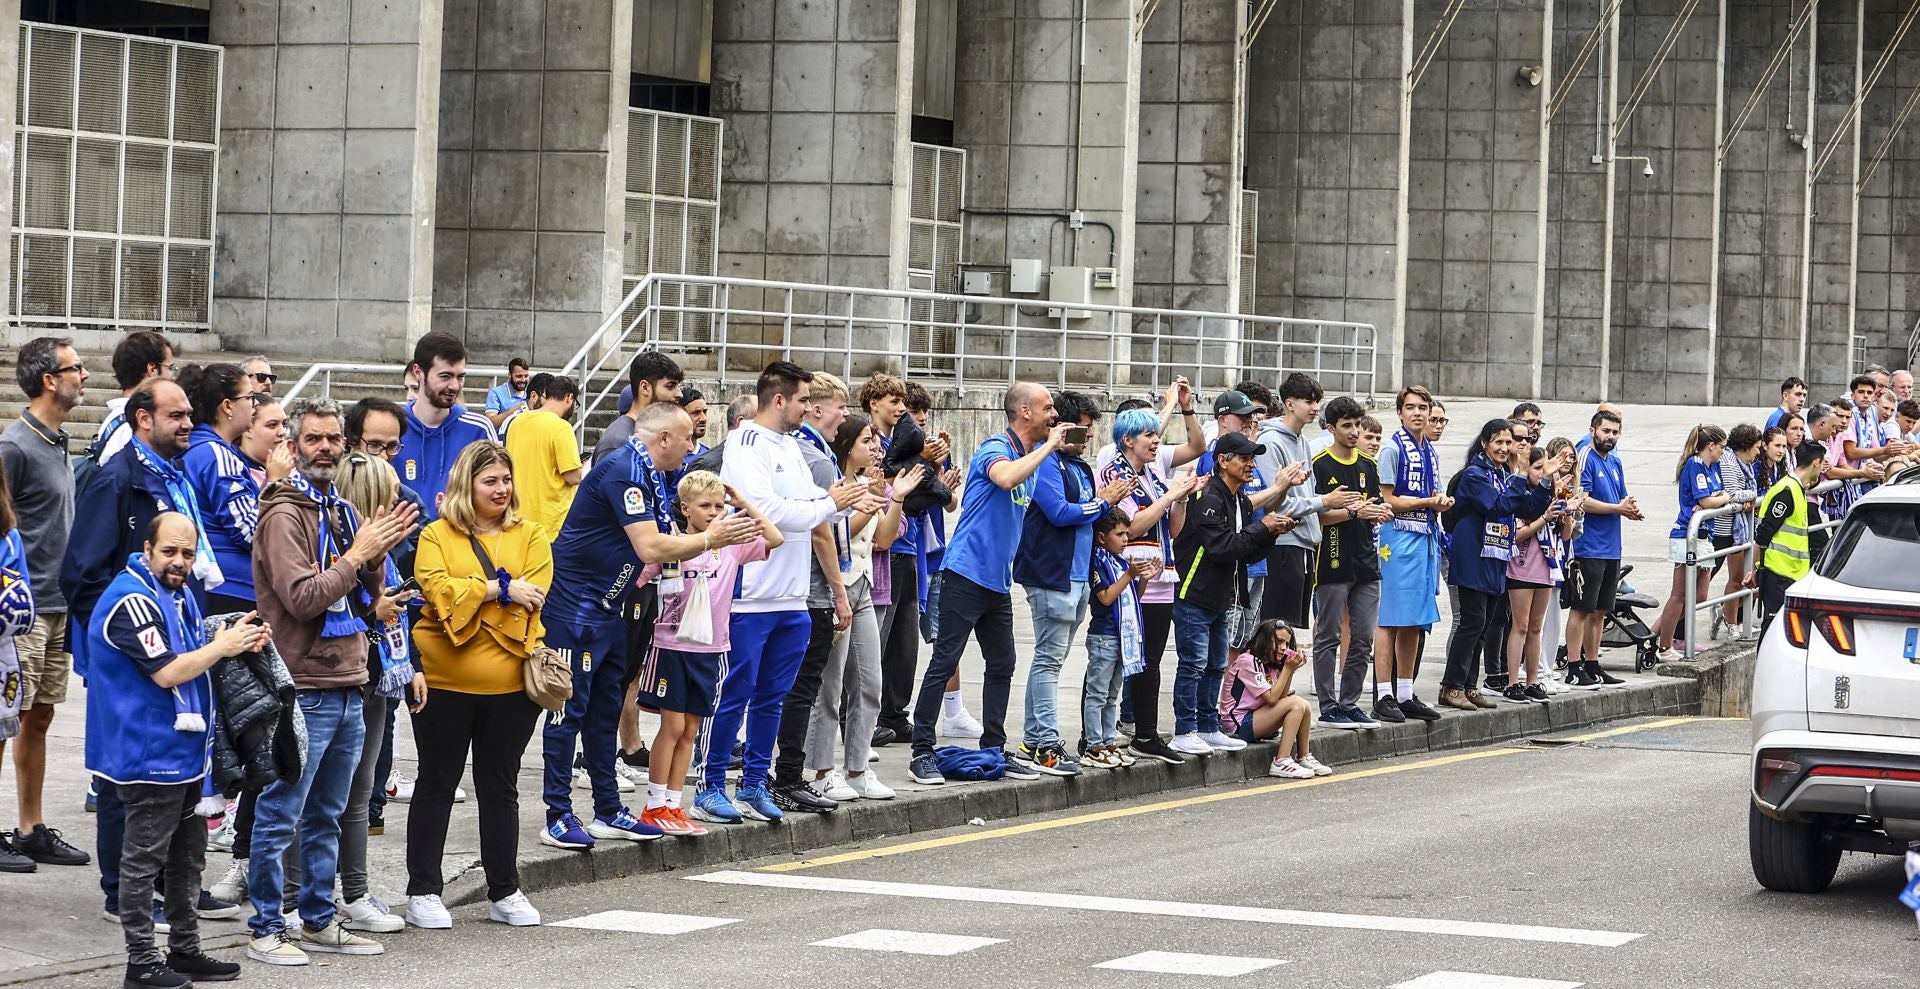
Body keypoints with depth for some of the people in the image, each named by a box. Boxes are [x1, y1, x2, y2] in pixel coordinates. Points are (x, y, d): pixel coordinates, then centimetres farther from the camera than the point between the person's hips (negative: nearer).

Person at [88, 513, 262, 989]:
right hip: (149, 753, -10)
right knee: (143, 860, -3)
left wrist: (236, 642, 4)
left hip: (184, 751, 10)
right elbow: (168, 672, -24)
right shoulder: (133, 601, -19)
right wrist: (223, 646, -15)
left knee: (187, 857, 16)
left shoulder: (177, 594, 13)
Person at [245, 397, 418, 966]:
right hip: (303, 689, -8)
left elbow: (367, 597, 17)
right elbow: (302, 598, -19)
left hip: (348, 688, 8)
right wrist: (358, 552, -15)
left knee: (326, 817, 15)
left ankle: (319, 922, 22)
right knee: (279, 818, -3)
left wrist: (377, 554, -1)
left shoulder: (342, 511, 15)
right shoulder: (285, 514, -10)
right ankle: (266, 929, 2)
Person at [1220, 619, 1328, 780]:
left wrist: (1291, 669, -6)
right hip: (1239, 724, -9)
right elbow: (1271, 698, -19)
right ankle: (1281, 763, -24)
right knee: (1296, 703, -21)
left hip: (1254, 721, 9)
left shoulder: (1270, 664, 14)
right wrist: (1287, 669, -16)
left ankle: (1304, 757, 2)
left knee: (1304, 706, -5)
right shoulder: (1248, 661, -14)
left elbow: (1282, 696, 2)